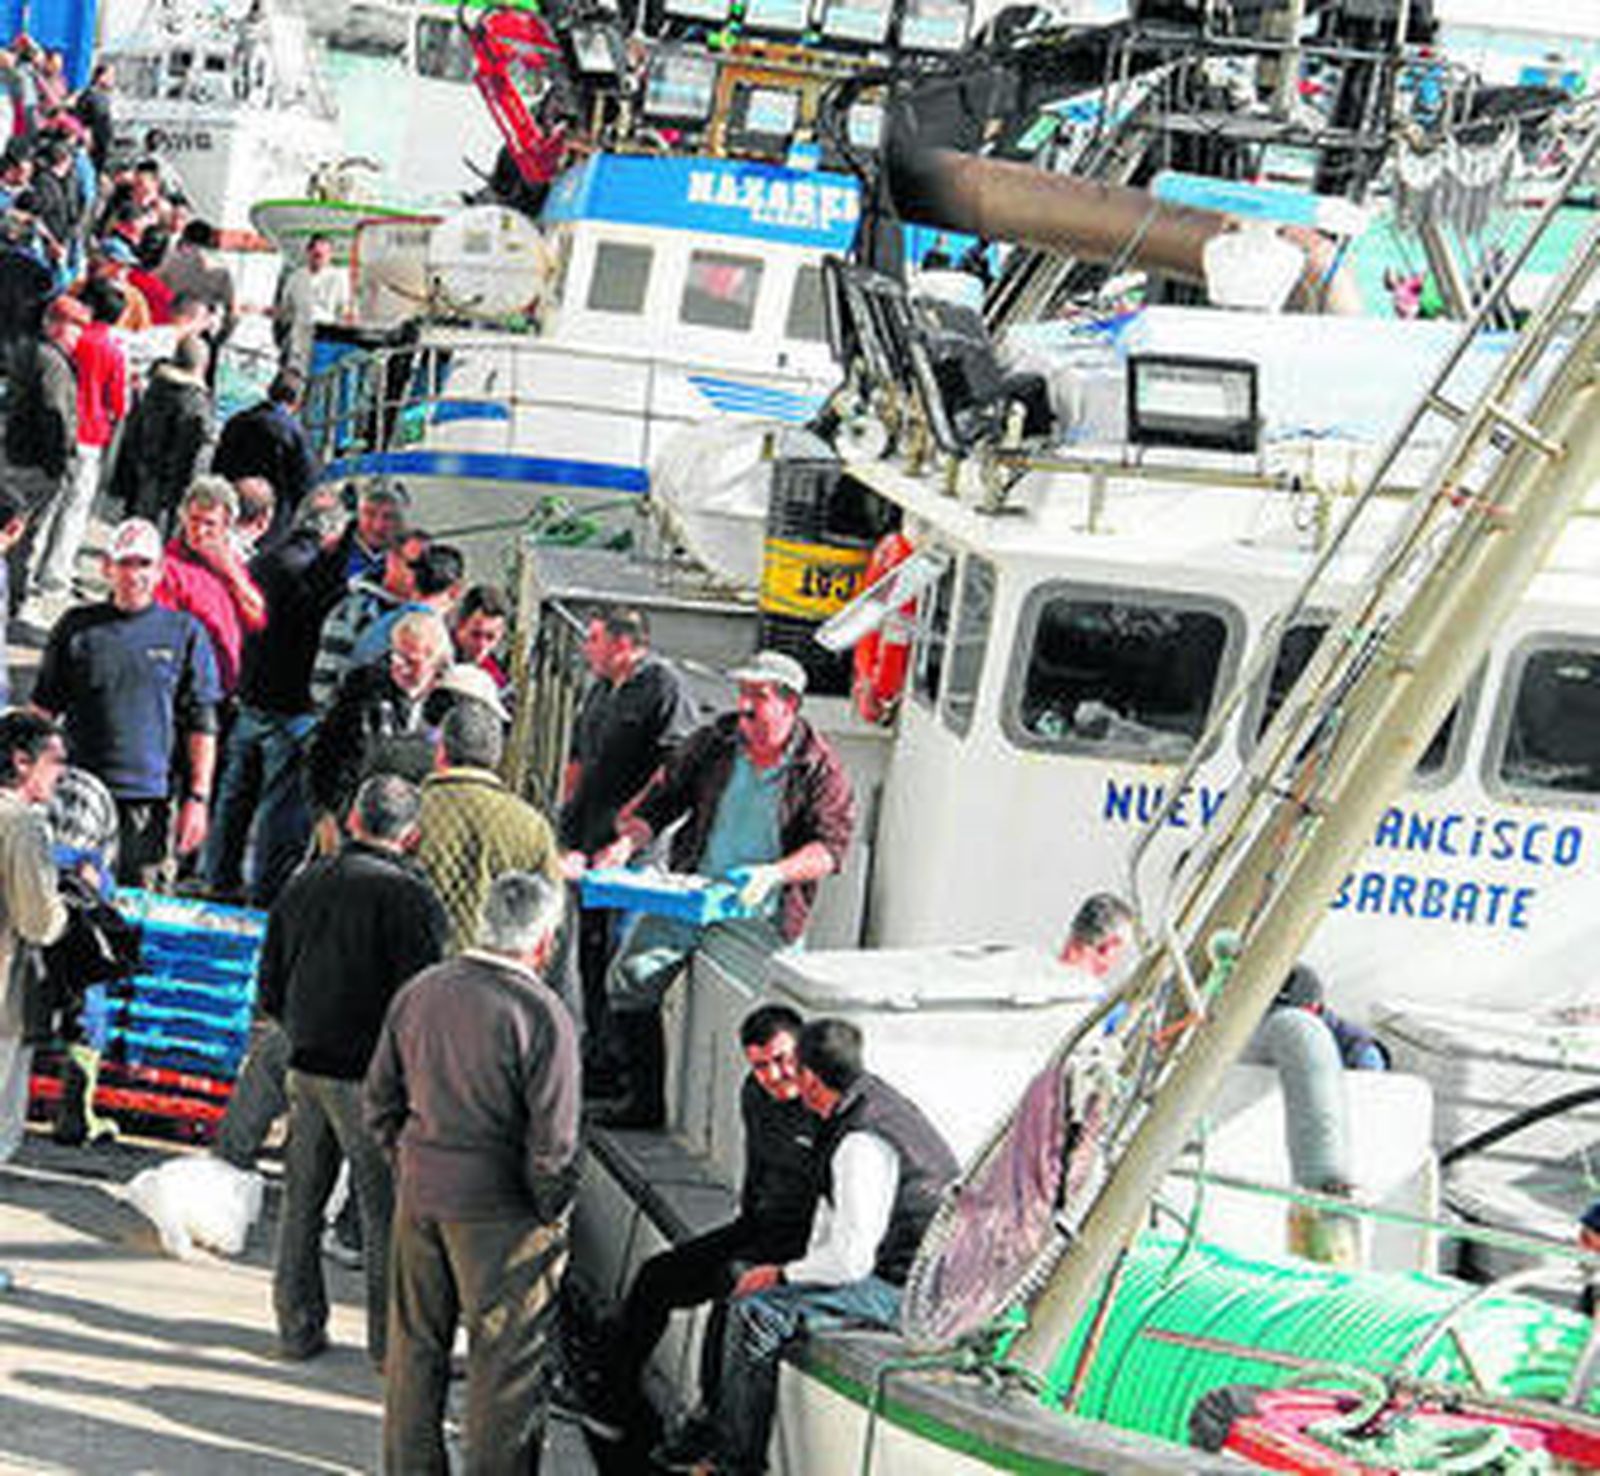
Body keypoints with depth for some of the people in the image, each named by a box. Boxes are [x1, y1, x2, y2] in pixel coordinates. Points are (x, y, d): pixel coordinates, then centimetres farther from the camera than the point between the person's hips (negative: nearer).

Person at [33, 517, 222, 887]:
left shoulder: (185, 632, 6)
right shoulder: (77, 627, 9)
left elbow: (202, 725, 6)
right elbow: (43, 709, 14)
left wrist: (198, 797, 0)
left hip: (149, 799, -1)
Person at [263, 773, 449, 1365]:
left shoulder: (304, 884, 7)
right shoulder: (409, 896, -13)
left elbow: (271, 989, 13)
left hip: (306, 1066, 6)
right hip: (370, 1075, -6)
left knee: (302, 1202, 15)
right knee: (388, 1211, 2)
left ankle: (298, 1328, 21)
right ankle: (391, 1340, 6)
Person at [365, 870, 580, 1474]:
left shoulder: (419, 992, 1)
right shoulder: (541, 1015, -18)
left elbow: (380, 1102, 9)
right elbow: (553, 1144, -18)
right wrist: (551, 1216, -4)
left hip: (419, 1193, 6)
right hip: (501, 1207, -6)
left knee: (415, 1346, 18)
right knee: (507, 1360, 5)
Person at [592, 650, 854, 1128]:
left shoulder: (819, 769, -3)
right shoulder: (713, 743, 6)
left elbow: (832, 845, -9)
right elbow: (661, 798, 11)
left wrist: (776, 873, -26)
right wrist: (628, 842, -7)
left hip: (763, 910, -3)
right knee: (630, 975, -9)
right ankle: (645, 1099, 1)